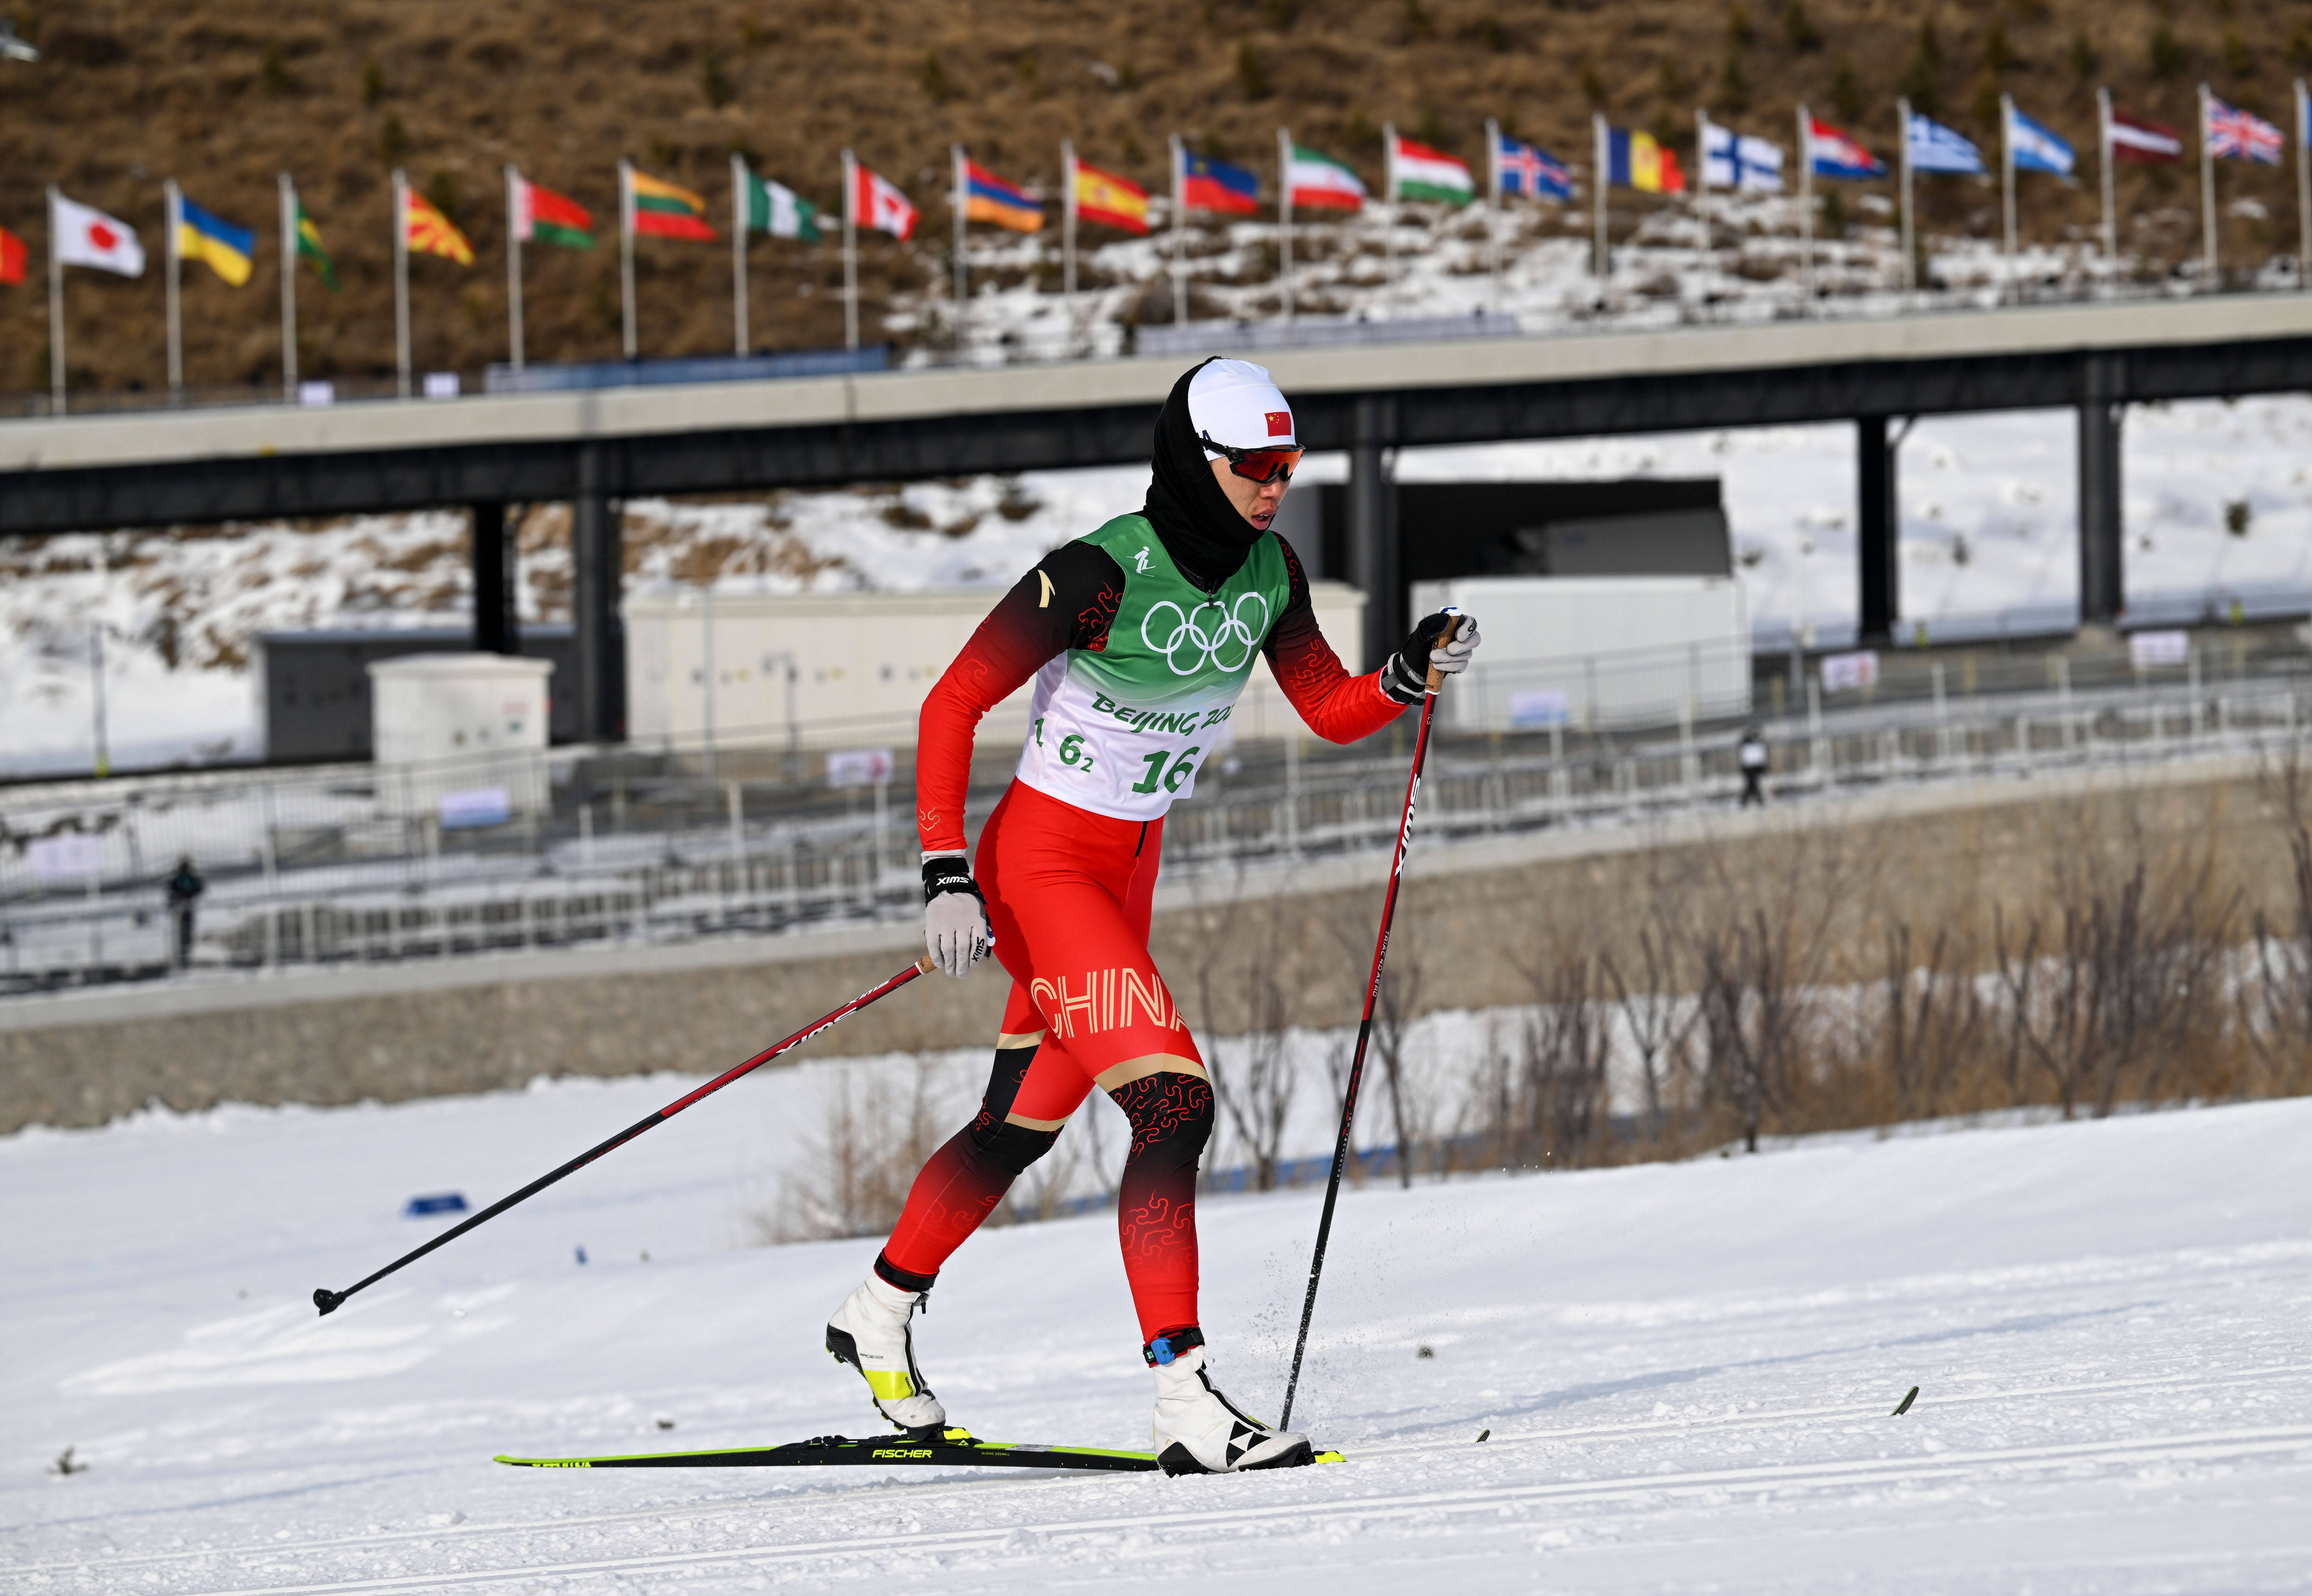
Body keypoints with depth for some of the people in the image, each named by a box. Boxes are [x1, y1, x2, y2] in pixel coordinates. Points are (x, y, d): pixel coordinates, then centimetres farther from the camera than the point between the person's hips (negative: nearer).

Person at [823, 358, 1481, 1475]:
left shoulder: (1270, 573, -2)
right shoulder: (1103, 575, -23)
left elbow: (1333, 713, 9)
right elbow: (952, 706, -18)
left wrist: (1411, 675, -12)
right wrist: (946, 875, -23)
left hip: (1127, 876, 8)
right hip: (1040, 866, -8)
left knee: (1023, 1126, 20)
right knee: (1174, 1104, -21)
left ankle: (881, 1312, 41)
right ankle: (1185, 1403, -25)